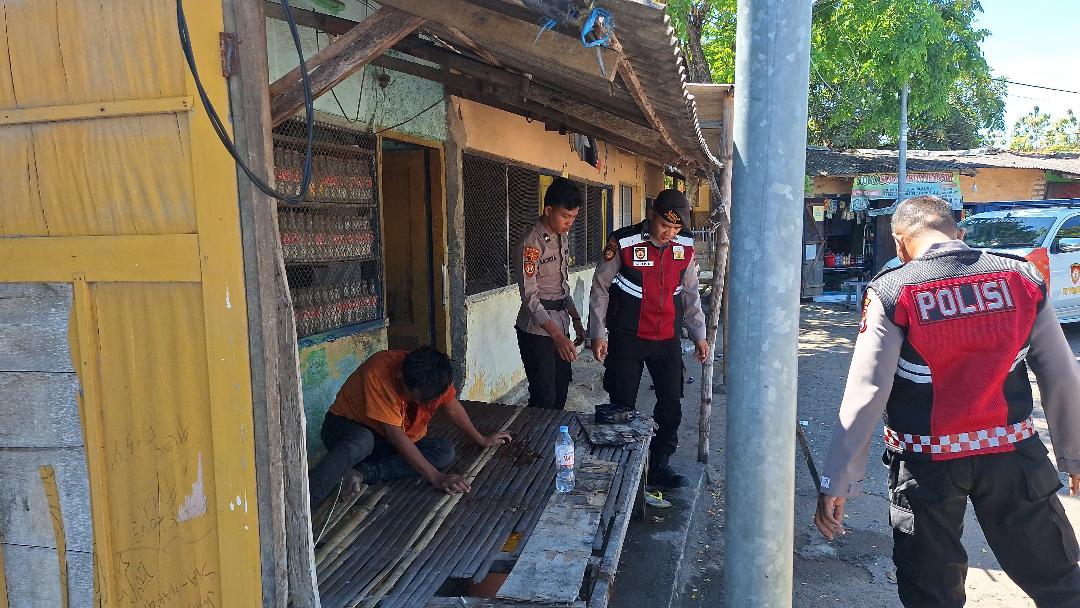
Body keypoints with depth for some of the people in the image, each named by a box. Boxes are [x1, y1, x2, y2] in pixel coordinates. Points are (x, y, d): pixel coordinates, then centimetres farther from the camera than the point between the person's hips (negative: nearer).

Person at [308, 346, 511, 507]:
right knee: (361, 442, -42)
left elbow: (453, 408, 4)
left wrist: (482, 441, 13)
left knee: (446, 451, -19)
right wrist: (436, 478, -35)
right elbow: (394, 433, -33)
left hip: (395, 443, 6)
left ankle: (363, 473, -27)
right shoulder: (379, 372, -33)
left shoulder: (434, 375, -16)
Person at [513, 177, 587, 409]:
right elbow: (530, 296, -23)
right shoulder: (531, 245, -18)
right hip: (537, 329, -8)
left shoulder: (562, 239, 9)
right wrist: (557, 336, -31)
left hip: (559, 323, 8)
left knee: (561, 388, 15)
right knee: (544, 396, -5)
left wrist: (576, 319, 15)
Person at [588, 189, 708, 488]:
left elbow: (690, 293, 11)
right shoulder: (623, 242, -13)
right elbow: (600, 288, -6)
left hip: (668, 339, 4)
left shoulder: (685, 246, 0)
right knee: (623, 406, 4)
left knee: (671, 404, 8)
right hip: (627, 339, -4)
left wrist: (698, 335, 10)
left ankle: (659, 464, 23)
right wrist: (598, 334, -8)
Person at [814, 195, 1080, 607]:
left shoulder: (891, 293, -13)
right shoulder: (1023, 278, -2)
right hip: (1013, 453, 3)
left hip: (926, 463, -2)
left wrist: (838, 482, -10)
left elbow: (865, 394, -16)